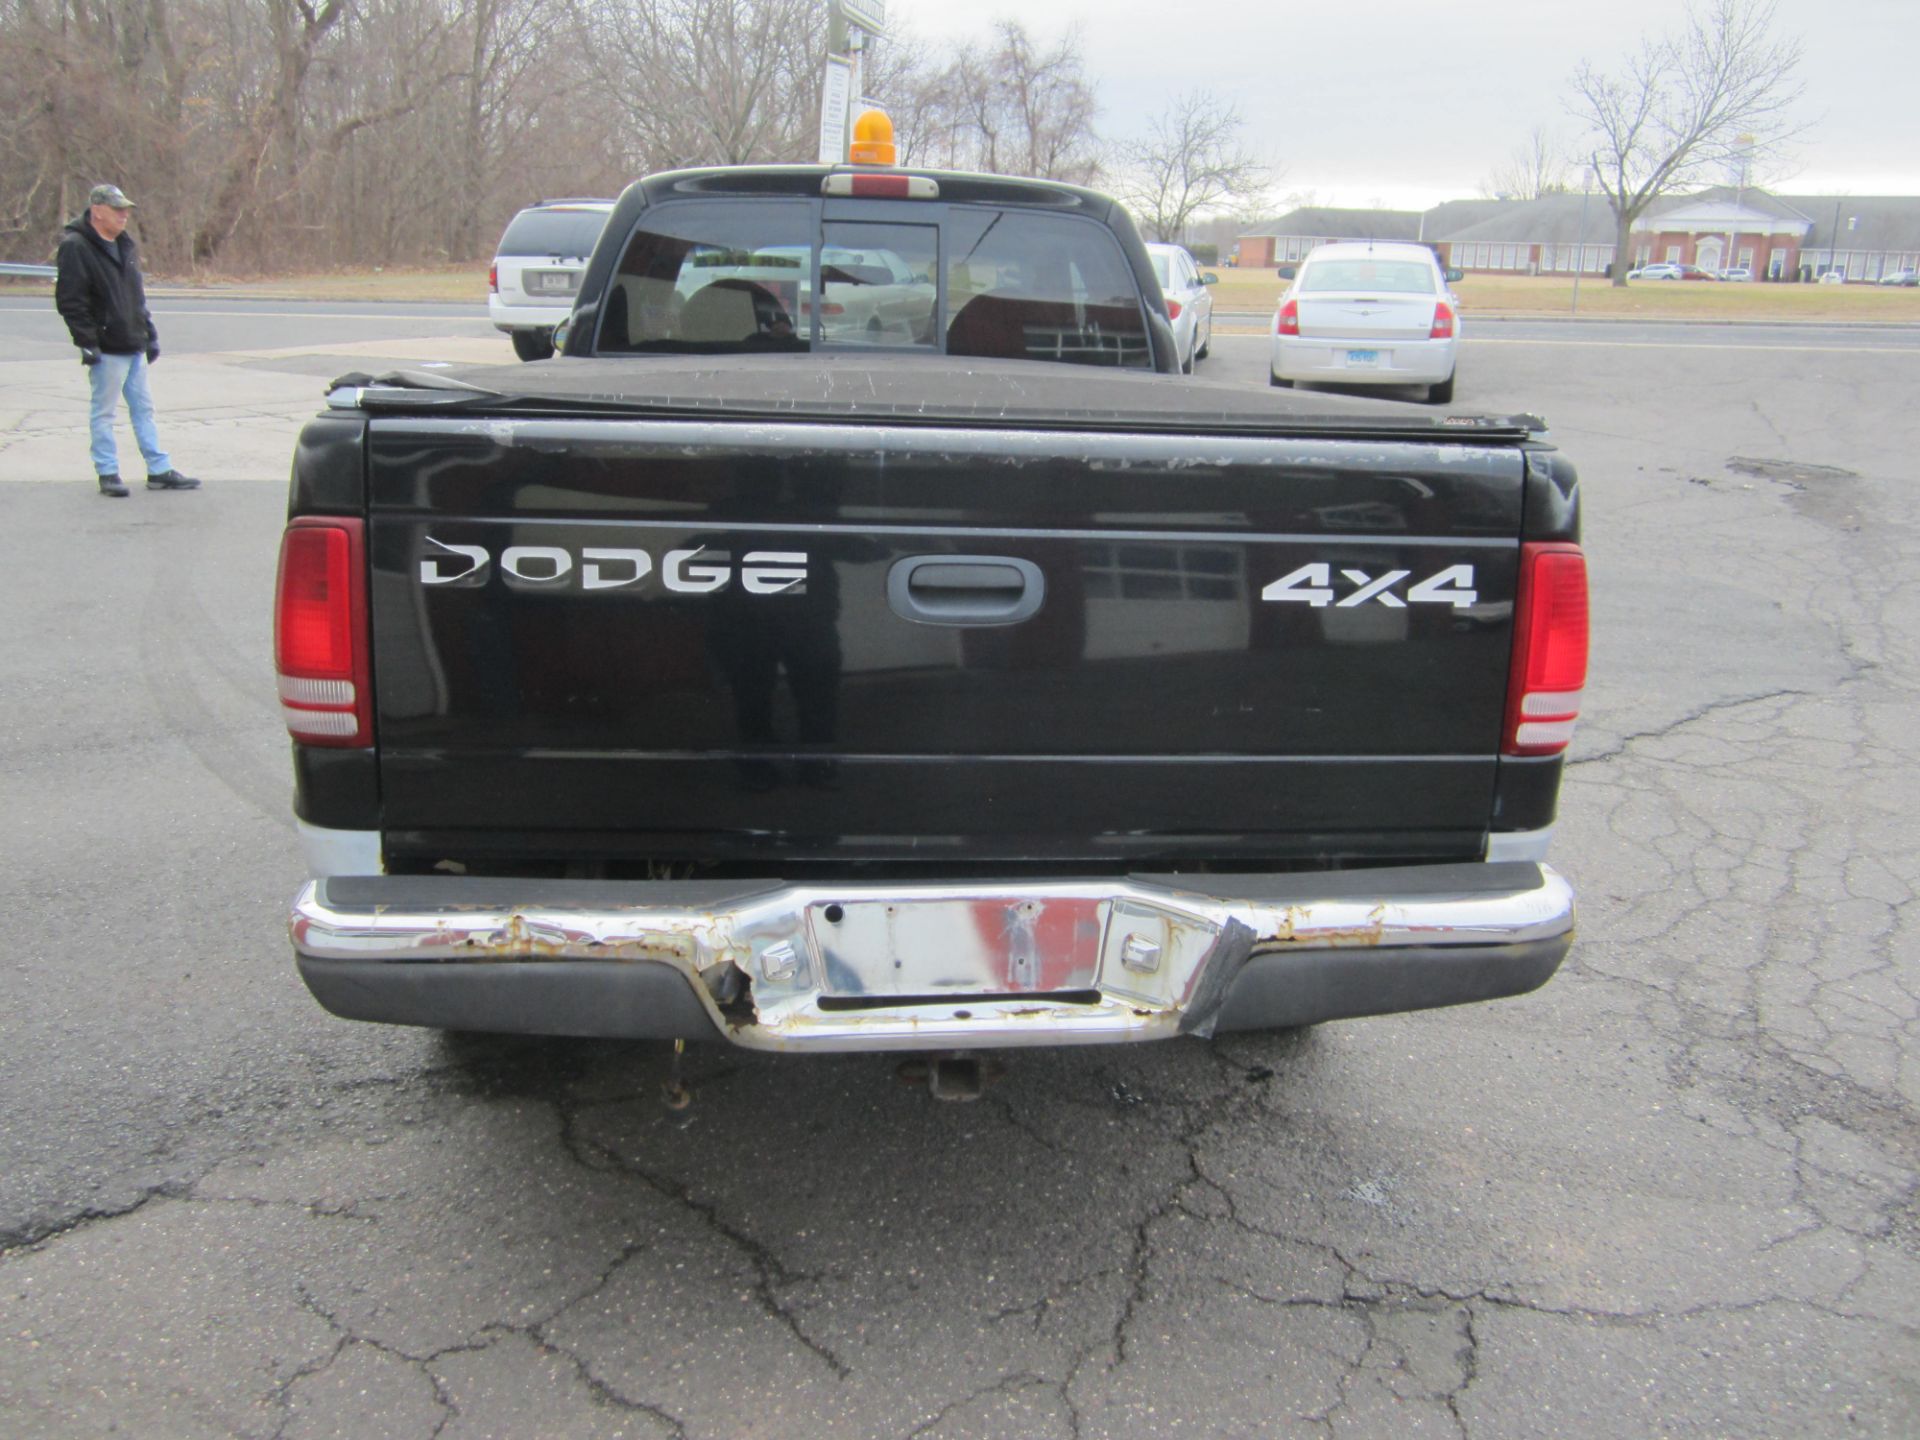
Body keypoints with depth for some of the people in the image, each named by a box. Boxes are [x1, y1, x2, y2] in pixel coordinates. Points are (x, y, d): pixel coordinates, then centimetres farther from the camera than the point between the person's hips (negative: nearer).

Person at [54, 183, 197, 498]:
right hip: (106, 349, -8)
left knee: (144, 409, 11)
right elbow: (69, 301, -14)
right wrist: (86, 341, -18)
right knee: (104, 413, 1)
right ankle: (108, 474, 8)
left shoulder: (124, 244, 14)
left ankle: (160, 471, 16)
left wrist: (149, 333, 17)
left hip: (134, 347, 8)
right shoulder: (76, 247, -11)